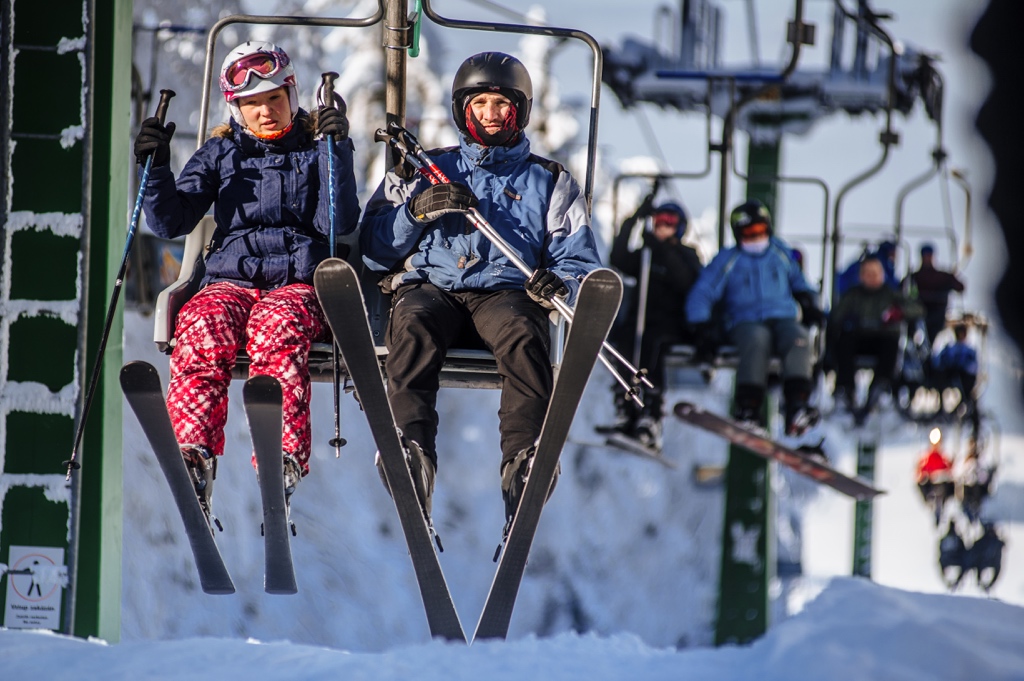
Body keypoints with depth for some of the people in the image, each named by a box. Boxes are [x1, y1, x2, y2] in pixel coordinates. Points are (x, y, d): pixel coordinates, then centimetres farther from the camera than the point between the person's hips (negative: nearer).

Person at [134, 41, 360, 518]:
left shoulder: (315, 150, 14)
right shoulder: (220, 153, 20)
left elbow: (339, 223, -1)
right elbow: (170, 222, 11)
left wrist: (337, 150, -9)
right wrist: (156, 168, -6)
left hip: (298, 285, -2)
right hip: (230, 280, 2)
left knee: (276, 328, -38)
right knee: (203, 328, -34)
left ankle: (282, 457, -55)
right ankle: (194, 455, -49)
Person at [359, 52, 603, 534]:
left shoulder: (550, 182, 26)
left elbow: (579, 259, 15)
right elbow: (374, 249, 17)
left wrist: (560, 283, -10)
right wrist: (417, 209, -2)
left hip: (506, 290, 0)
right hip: (430, 286, 0)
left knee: (523, 337, -38)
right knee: (413, 327, -37)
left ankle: (524, 464, -53)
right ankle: (411, 452, -53)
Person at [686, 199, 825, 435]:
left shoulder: (779, 252, 19)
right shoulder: (727, 260, 10)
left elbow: (797, 281, 35)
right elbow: (701, 293, 6)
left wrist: (809, 305, 18)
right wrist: (701, 325, -10)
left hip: (784, 319, 2)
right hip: (746, 323, -2)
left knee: (799, 339, -34)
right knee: (757, 340, -40)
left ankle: (797, 408, -45)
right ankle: (747, 407, -45)